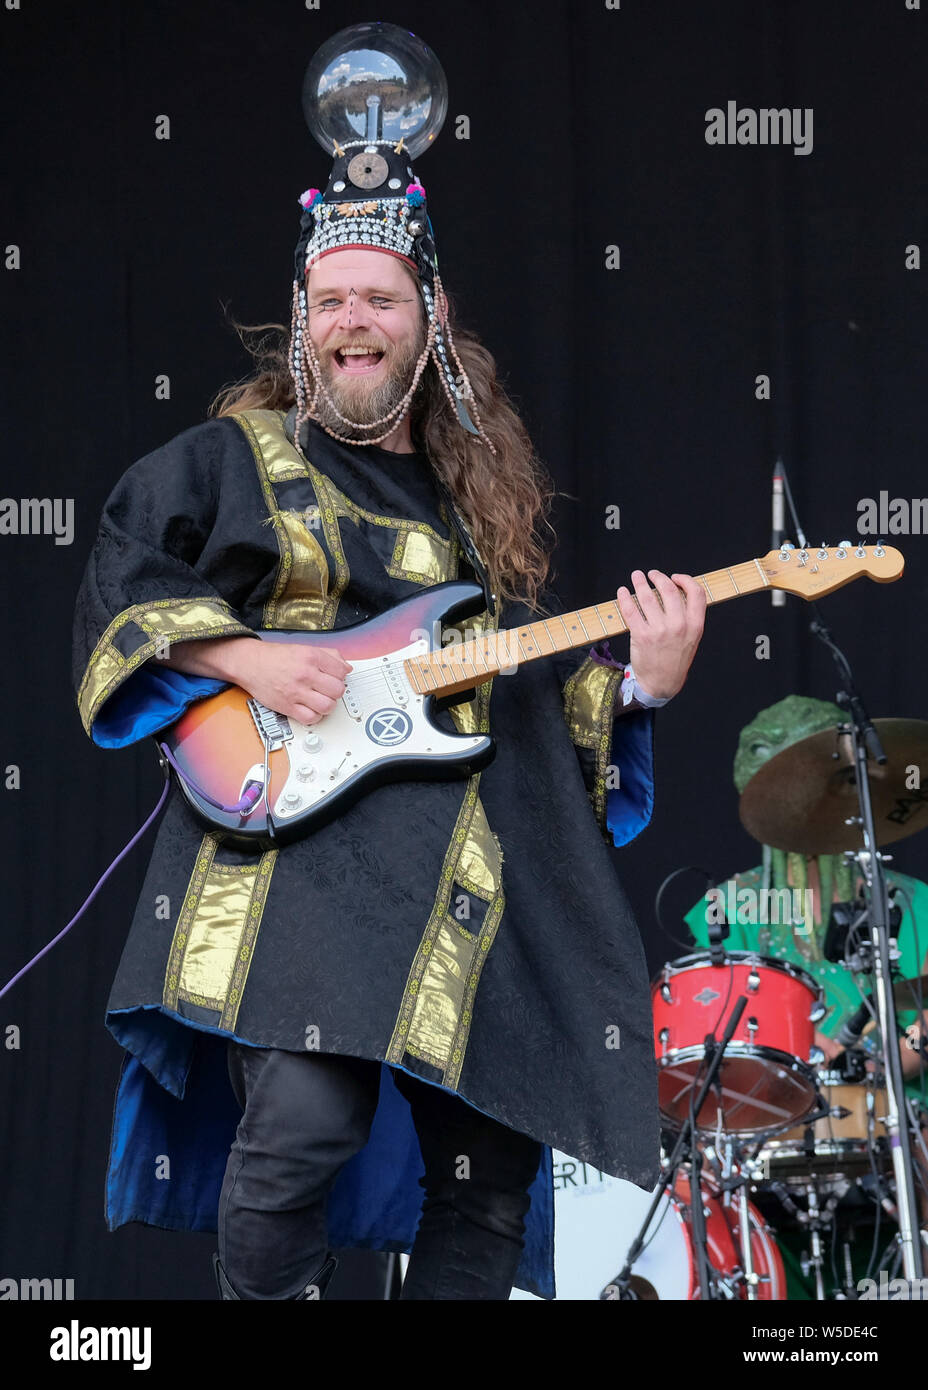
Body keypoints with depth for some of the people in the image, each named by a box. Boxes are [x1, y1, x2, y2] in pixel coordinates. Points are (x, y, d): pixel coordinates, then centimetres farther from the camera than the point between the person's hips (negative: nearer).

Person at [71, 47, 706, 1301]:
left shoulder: (478, 494, 21)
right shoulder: (235, 457, 8)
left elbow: (537, 686, 19)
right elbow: (121, 580, 3)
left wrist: (639, 680, 0)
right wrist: (246, 659, -12)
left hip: (475, 878, 5)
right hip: (295, 845, -5)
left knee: (491, 1171, 3)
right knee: (301, 1129, -23)